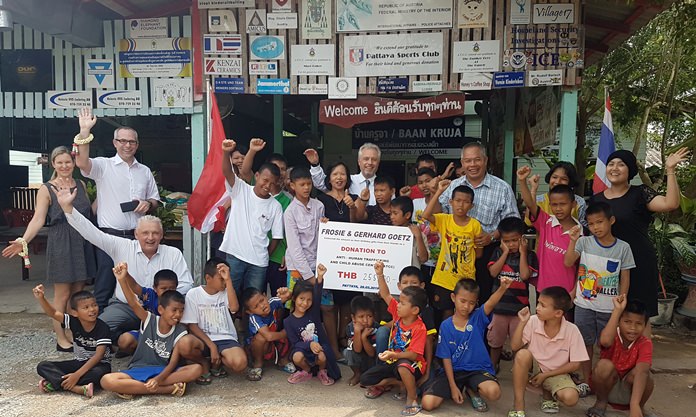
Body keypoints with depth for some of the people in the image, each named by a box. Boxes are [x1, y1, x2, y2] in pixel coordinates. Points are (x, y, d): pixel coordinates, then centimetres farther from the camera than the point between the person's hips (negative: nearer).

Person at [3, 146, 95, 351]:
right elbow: (38, 219, -11)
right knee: (62, 294, 2)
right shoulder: (46, 189, -3)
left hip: (82, 242, 4)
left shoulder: (81, 185, 10)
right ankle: (61, 338, 13)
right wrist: (23, 240, -22)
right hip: (61, 244, -4)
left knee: (78, 293, 11)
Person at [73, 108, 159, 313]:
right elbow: (81, 162, -21)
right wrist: (85, 131, -28)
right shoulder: (103, 166, -1)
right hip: (109, 236, -4)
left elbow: (155, 199, 19)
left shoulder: (145, 171, 12)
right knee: (104, 286, 1)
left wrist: (148, 204, -4)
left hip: (137, 237, 4)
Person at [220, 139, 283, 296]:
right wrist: (226, 152, -36)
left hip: (259, 262, 2)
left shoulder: (275, 206, 2)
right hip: (234, 256, -1)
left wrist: (265, 255, 7)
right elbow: (227, 172, -19)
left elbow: (276, 236, 6)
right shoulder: (240, 190, -1)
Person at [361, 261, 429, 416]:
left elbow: (414, 355, -28)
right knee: (365, 379, -4)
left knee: (402, 366, -44)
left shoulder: (419, 328, -24)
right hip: (393, 361, 6)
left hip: (412, 364, -6)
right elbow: (385, 295, -10)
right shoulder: (398, 314, -7)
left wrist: (393, 354, -40)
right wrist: (380, 274, -21)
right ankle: (395, 381, 14)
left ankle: (412, 398, -17)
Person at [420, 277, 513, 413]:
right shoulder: (446, 326, -3)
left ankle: (473, 391, 4)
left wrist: (502, 288, -49)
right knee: (427, 403, -16)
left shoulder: (478, 318, -5)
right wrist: (453, 386, -9)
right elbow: (446, 358, -2)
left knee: (493, 392, -34)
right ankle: (461, 389, 13)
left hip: (477, 370, -1)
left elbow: (490, 304, -28)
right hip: (453, 370, 1)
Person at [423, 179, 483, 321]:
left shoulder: (475, 225, -6)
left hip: (466, 278, 0)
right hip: (444, 278, 0)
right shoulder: (444, 220, -6)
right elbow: (426, 215, -26)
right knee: (446, 312, 12)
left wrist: (462, 259, -4)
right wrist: (439, 192, -29)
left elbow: (479, 252, 3)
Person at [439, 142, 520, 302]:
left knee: (484, 298, 2)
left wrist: (492, 236, -16)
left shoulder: (502, 188, -1)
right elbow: (438, 214, 12)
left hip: (487, 252, -3)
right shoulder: (453, 185, 9)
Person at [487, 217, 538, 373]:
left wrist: (522, 253, -14)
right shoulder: (498, 252, 1)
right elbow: (493, 272, -14)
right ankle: (493, 366, 37)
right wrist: (506, 252, -13)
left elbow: (525, 275, -19)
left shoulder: (529, 255, -4)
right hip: (499, 303, 2)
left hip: (520, 305, -2)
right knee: (495, 340, 17)